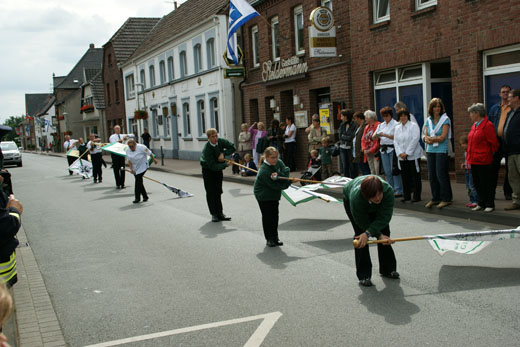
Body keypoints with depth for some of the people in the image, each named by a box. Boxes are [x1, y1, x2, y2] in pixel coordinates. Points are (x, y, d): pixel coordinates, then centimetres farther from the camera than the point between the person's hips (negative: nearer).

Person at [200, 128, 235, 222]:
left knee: (218, 191, 6)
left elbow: (232, 147, -5)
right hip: (208, 169, -4)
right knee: (210, 192, -5)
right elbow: (212, 166, -32)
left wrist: (223, 153, -21)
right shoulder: (207, 149, -30)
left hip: (218, 168, 5)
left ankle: (220, 213, 10)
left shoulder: (221, 141, -15)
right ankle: (214, 214, 2)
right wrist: (226, 164, -38)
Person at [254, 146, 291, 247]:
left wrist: (278, 175, -33)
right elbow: (275, 186, -27)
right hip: (263, 195, -6)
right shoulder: (264, 171, -29)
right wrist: (288, 182, -18)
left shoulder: (279, 163, -7)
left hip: (275, 194, 6)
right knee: (267, 216, -2)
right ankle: (269, 239, 9)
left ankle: (275, 238, 18)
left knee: (275, 216, 9)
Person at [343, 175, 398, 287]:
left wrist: (368, 233, -44)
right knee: (360, 233, -16)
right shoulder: (356, 197, -46)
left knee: (384, 230, -3)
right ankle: (363, 275, -10)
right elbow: (363, 222, -30)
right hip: (349, 200, -3)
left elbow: (384, 217, -37)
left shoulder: (388, 191, -42)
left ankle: (387, 269, 15)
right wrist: (378, 235, -27)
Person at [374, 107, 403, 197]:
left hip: (392, 148, -6)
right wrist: (376, 135, -9)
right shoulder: (381, 125, 16)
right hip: (383, 149, 6)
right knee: (387, 171, 8)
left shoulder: (395, 124, -3)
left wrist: (385, 135, -19)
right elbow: (373, 138, 13)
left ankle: (399, 191, -4)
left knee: (394, 170, -8)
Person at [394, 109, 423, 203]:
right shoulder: (397, 128, 14)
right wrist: (400, 153, -6)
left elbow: (415, 140, -12)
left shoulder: (414, 126, -3)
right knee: (405, 177, 7)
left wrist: (407, 153, -15)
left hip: (413, 156, -5)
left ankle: (417, 196, 4)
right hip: (402, 157, 5)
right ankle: (406, 195, 16)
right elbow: (395, 141, 9)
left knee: (415, 176, -1)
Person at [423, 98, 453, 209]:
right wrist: (427, 139, -16)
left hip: (442, 151, -6)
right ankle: (435, 198, 18)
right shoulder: (428, 120, 12)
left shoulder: (445, 119, -5)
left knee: (441, 174, -6)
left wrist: (430, 139, -7)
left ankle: (446, 199, 4)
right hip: (430, 150, 6)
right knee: (432, 175, 7)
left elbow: (443, 137, -12)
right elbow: (425, 136, 6)